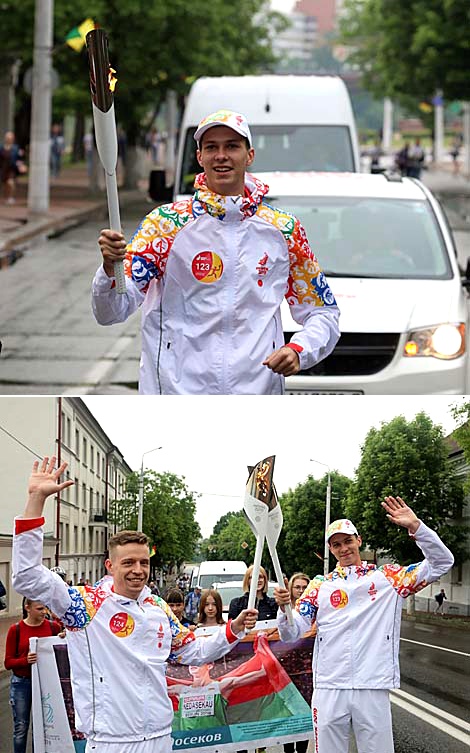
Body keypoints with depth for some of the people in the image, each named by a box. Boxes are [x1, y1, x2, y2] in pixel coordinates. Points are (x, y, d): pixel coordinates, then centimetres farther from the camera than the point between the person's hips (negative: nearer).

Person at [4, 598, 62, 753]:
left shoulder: (53, 627, 1)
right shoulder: (16, 630, -4)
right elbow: (8, 662, -4)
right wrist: (26, 660, -23)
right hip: (21, 683, -1)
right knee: (21, 728, 3)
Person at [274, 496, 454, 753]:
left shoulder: (388, 577, 9)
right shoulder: (320, 585, 11)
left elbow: (441, 563, 2)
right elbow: (291, 633, 4)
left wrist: (415, 526, -10)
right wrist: (284, 607, -17)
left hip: (373, 690, -1)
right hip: (329, 690, 1)